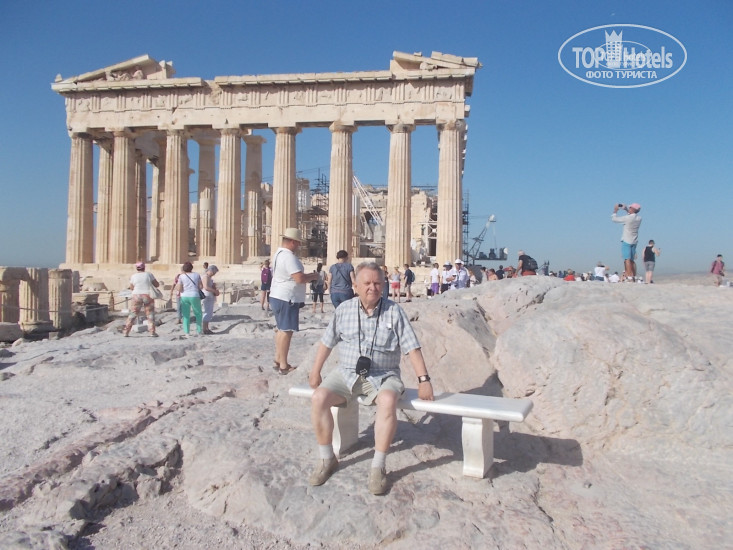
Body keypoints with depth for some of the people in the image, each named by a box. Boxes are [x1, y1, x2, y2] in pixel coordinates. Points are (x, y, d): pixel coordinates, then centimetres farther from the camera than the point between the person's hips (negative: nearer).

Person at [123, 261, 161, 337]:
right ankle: (152, 331, -1)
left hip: (137, 296, 1)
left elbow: (131, 288, 11)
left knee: (133, 314, 7)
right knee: (150, 314, 4)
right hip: (148, 296, -1)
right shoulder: (149, 275, -1)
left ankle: (126, 331, 8)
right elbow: (157, 285, 2)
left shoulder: (133, 276, 2)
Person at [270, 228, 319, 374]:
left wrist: (308, 276, 12)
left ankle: (278, 361, 26)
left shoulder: (279, 253, 12)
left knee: (281, 329, 18)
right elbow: (300, 278, -27)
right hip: (287, 299, -11)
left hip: (279, 297, 11)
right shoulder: (289, 256, -21)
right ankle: (284, 366, 1)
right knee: (286, 331, -5)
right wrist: (313, 276, -9)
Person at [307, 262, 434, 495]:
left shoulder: (394, 312, -2)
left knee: (388, 401, -34)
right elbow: (327, 342, 13)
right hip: (346, 373, 2)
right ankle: (326, 458, -4)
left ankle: (378, 466, -20)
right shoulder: (344, 310, 4)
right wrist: (315, 372, 12)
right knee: (319, 397, -22)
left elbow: (412, 347, -4)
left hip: (383, 375, -2)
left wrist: (423, 380, -10)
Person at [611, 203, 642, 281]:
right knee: (632, 260, 13)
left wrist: (615, 211, 8)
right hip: (634, 242, 7)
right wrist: (625, 208, 16)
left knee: (627, 259, -9)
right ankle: (634, 276, 12)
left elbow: (614, 219, -8)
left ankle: (629, 277, -15)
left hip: (626, 241, -7)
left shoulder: (627, 218, -18)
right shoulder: (639, 218, 2)